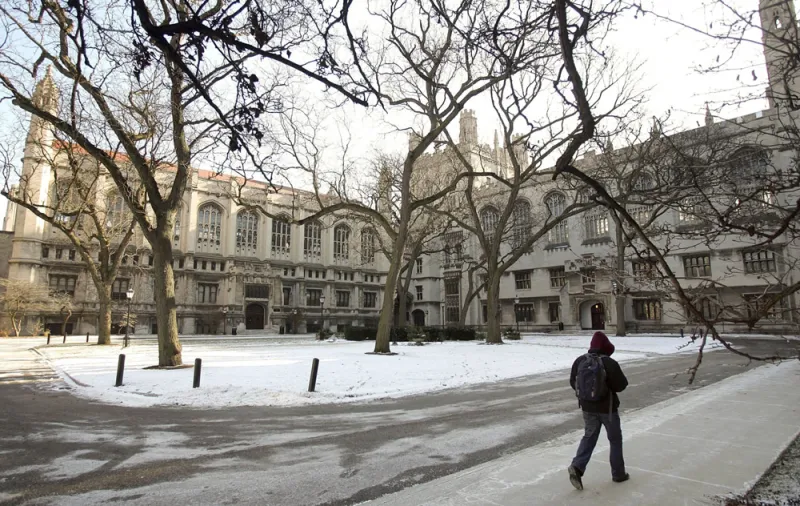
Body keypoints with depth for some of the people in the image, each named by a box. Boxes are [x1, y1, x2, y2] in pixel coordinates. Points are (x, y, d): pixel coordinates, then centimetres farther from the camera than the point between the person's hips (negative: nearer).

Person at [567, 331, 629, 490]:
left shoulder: (579, 361, -2)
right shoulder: (609, 363, -18)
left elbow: (573, 382, 5)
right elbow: (621, 385, -14)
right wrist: (610, 383, 8)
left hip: (587, 406, 4)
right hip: (607, 407, -4)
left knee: (589, 436, 14)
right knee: (615, 439, 16)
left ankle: (577, 466, -3)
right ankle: (618, 473, 26)